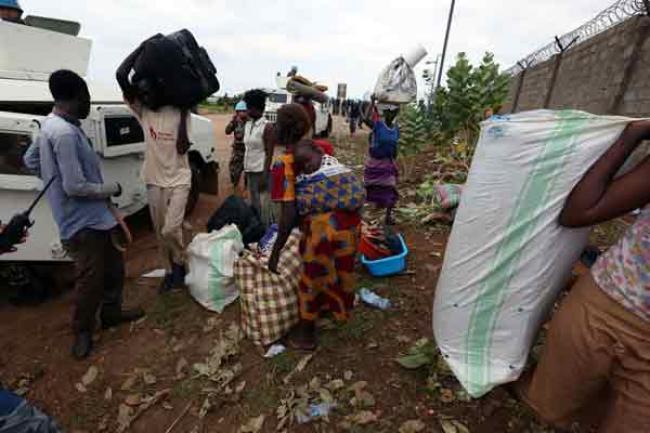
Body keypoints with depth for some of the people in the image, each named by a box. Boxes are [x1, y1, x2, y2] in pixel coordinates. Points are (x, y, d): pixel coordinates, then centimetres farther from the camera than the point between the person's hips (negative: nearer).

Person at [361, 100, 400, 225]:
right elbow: (366, 119, -32)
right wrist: (372, 102, -28)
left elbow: (395, 148, 9)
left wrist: (394, 162, 11)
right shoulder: (377, 125, -12)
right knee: (370, 187, 10)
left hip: (388, 162, 4)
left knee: (390, 189, 0)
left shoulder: (396, 129, 1)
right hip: (374, 161, -3)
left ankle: (388, 215, 11)